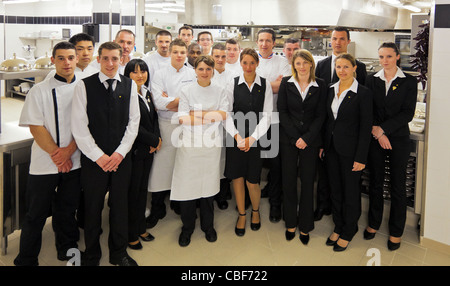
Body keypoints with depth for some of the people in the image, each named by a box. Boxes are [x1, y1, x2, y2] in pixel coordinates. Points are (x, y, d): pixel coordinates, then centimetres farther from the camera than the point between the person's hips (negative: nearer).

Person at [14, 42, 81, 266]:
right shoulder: (40, 90, -2)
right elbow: (35, 127, -6)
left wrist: (68, 151, -10)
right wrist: (56, 154, -11)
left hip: (73, 162, 2)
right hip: (44, 163, -2)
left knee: (67, 210, 15)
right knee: (36, 214, 6)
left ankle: (67, 251, 33)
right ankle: (26, 260, 22)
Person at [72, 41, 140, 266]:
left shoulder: (130, 85, 5)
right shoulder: (84, 86, -3)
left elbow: (134, 122, 3)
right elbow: (79, 127, -6)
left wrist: (120, 153, -6)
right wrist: (99, 156, -11)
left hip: (121, 158, 2)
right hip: (93, 159, -2)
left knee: (120, 205, 11)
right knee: (92, 208, 8)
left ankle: (119, 253, 30)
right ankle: (91, 255, 28)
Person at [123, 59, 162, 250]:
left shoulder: (147, 93, 11)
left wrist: (156, 139, -1)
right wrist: (154, 140, -12)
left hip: (148, 149, 7)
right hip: (133, 150, -7)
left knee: (143, 188, 16)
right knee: (132, 191, 3)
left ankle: (141, 227, 29)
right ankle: (131, 234, 17)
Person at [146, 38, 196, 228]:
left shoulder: (193, 74, 7)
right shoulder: (160, 75, 3)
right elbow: (158, 102, -9)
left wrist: (170, 100, -9)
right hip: (166, 125, -1)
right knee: (162, 166, -3)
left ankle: (179, 204, 26)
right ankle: (157, 210, 10)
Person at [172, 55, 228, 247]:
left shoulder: (219, 90, 7)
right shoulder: (186, 91, 0)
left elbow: (224, 115, -6)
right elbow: (183, 119, -10)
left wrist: (197, 114, -13)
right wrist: (212, 116, -10)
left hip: (212, 143, 2)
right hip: (190, 143, -1)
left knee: (208, 184, 8)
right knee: (188, 184, 0)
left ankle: (208, 226, 25)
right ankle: (187, 227, 18)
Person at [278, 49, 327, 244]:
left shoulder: (320, 86, 2)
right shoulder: (286, 83, 3)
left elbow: (321, 115, -1)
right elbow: (282, 112, 0)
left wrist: (306, 138, -11)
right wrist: (295, 137, -9)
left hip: (311, 140, 0)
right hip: (288, 139, 1)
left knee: (308, 182, 5)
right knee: (288, 181, 5)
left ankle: (305, 226, 18)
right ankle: (290, 223, 21)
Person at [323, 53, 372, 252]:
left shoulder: (363, 93, -11)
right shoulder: (331, 90, 7)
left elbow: (366, 127, -12)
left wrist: (361, 157, -14)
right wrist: (322, 145, 7)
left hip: (350, 150, -6)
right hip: (332, 148, 6)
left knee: (350, 192, 7)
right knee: (335, 190, 15)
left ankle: (348, 233, 24)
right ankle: (338, 227, 32)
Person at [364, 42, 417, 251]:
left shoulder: (409, 82, -2)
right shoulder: (371, 80, 4)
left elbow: (408, 113, -9)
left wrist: (382, 129, -16)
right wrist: (376, 133, -12)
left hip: (398, 138, -2)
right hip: (375, 138, 2)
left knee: (398, 185, 5)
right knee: (375, 182, 11)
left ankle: (396, 231, 18)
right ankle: (374, 223, 27)